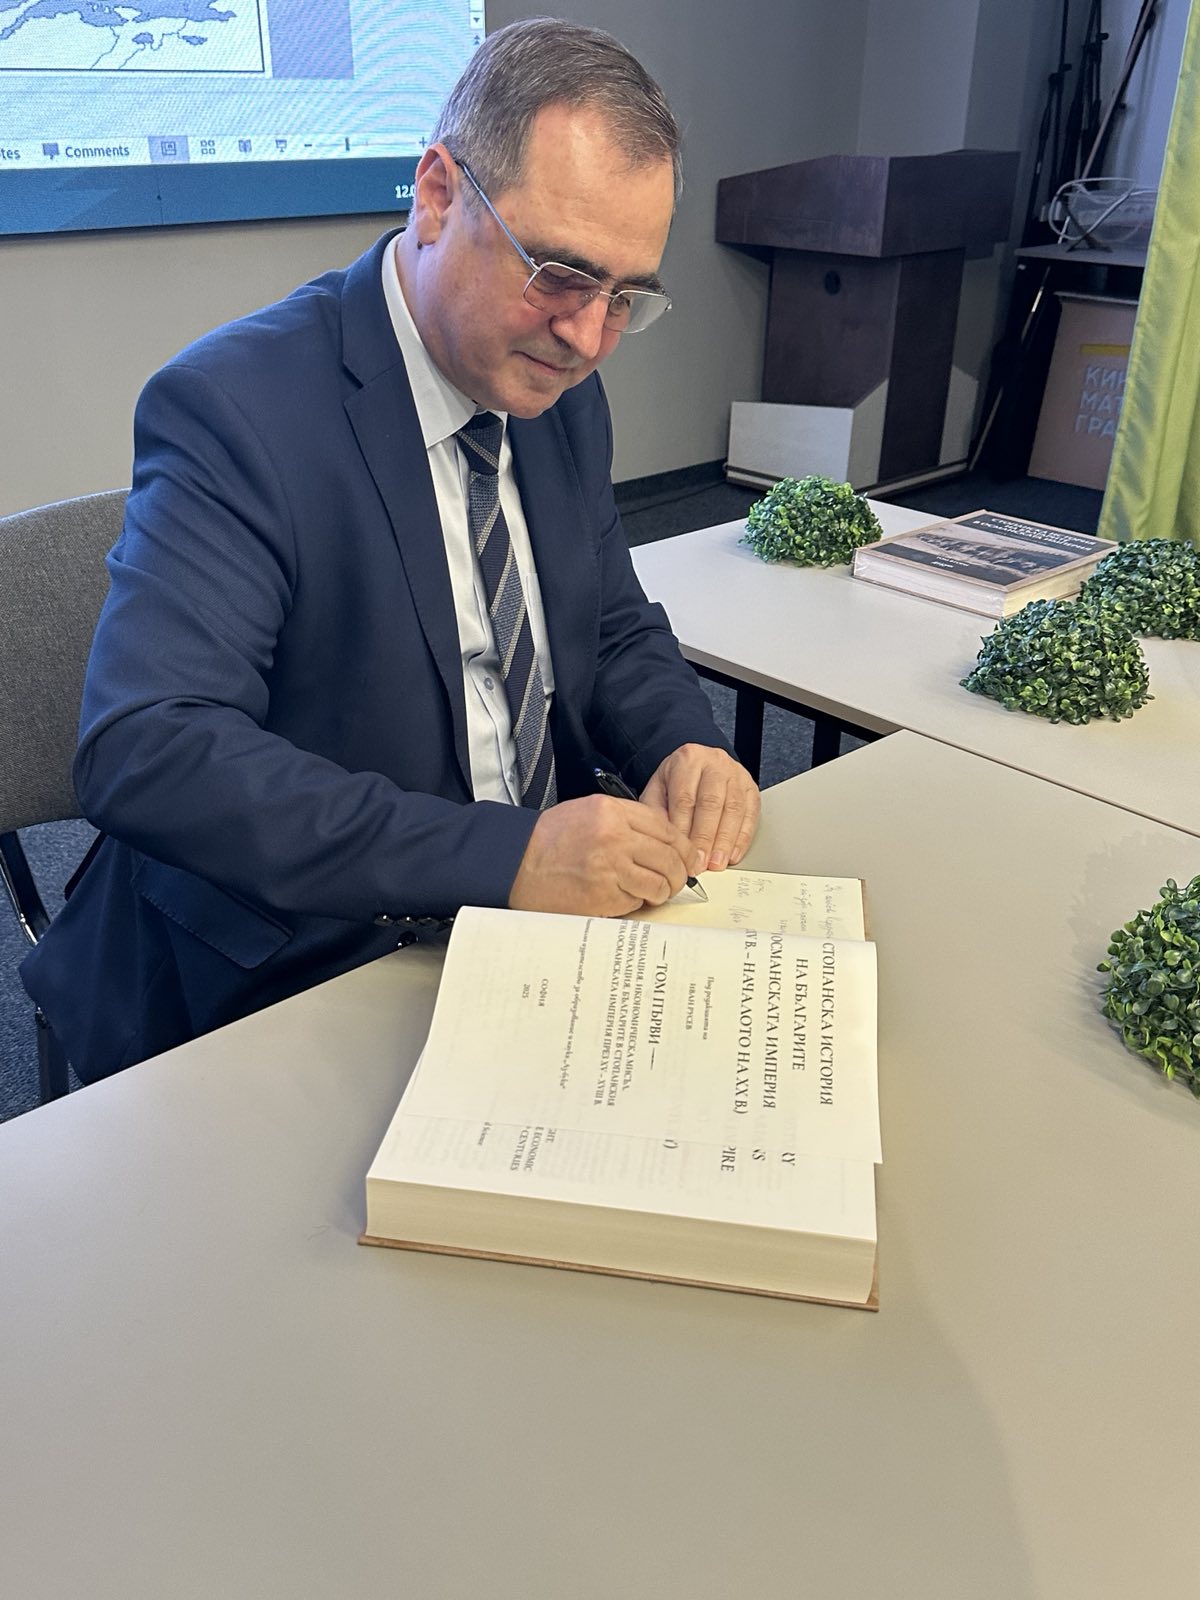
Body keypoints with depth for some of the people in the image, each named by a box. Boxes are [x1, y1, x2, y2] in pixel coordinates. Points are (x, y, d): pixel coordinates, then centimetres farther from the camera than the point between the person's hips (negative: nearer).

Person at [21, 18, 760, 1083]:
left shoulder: (562, 392, 5)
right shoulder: (234, 406, -18)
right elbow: (144, 750, -27)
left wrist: (686, 747, -8)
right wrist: (504, 855, -34)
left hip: (544, 909, 7)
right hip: (279, 988, -6)